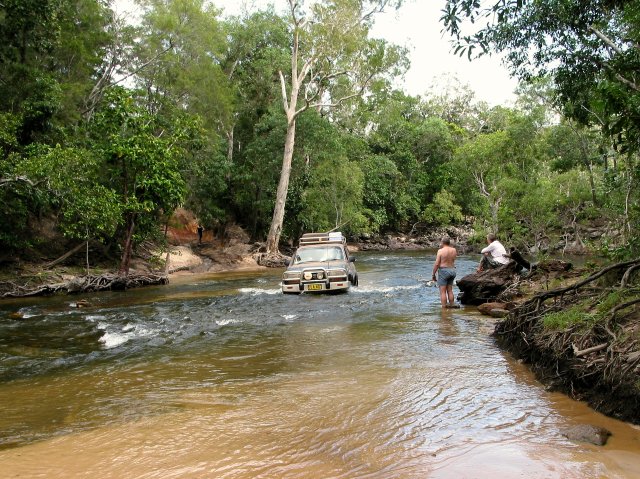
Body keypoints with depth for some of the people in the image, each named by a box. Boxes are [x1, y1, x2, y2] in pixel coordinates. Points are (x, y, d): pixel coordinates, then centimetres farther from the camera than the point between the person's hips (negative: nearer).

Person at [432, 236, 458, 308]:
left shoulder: (440, 251, -12)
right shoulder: (454, 250, 3)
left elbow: (437, 264, -14)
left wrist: (433, 274, -5)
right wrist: (449, 246, 17)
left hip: (443, 270, -6)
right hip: (452, 270, 6)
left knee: (443, 291, -1)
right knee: (450, 290, 16)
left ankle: (444, 307, -2)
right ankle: (452, 305, 20)